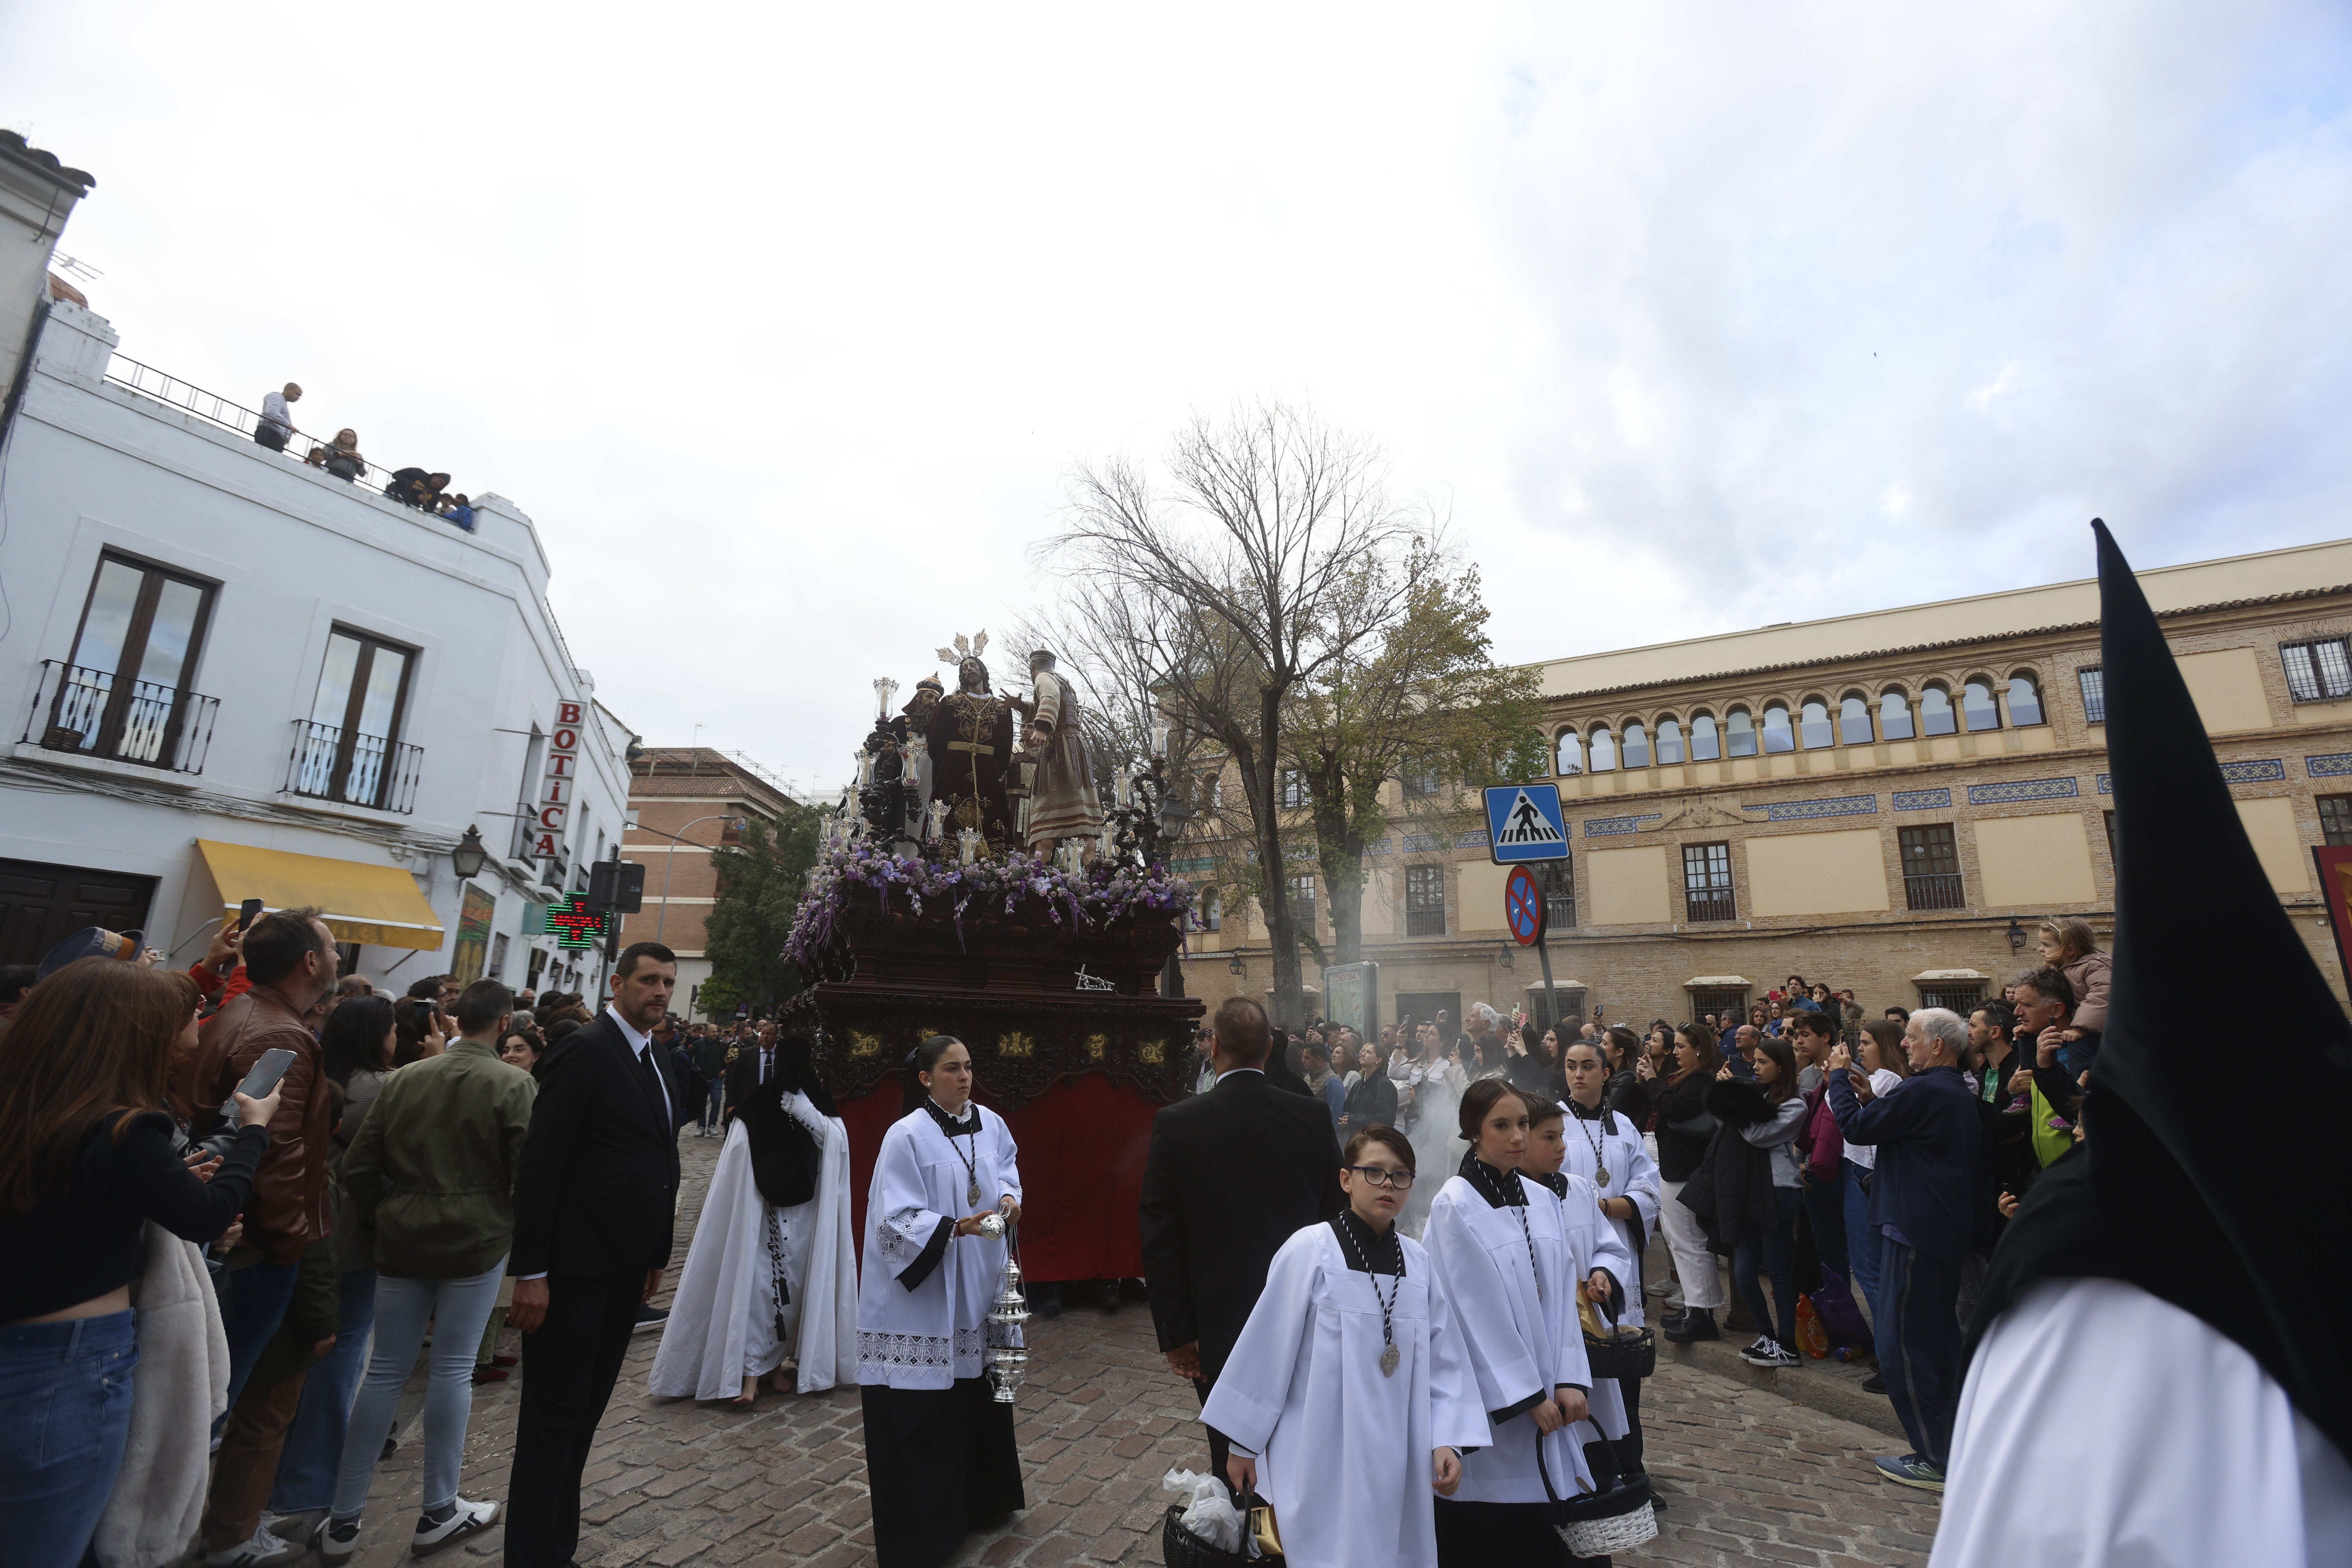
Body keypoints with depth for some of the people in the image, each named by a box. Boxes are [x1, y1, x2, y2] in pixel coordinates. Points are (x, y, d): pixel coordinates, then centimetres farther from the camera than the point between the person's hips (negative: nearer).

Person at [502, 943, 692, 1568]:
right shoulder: (585, 1051, -15)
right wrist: (530, 1273, -19)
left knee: (584, 1413, 19)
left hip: (624, 1270, 8)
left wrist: (658, 1255, 15)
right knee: (554, 1418, 6)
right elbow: (538, 1165, -18)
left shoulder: (657, 1064, 10)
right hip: (575, 1269, -8)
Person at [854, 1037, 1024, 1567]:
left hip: (979, 1285, 6)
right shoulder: (907, 1137, -18)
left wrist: (1009, 1195, -2)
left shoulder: (991, 1123, 0)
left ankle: (982, 1497, 39)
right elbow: (899, 1220, -19)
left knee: (981, 1390, 18)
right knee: (921, 1408, 1)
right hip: (922, 1295, -6)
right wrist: (956, 1227, -31)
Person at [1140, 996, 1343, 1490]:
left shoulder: (1176, 1123, -14)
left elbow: (1160, 1239, -12)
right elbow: (1335, 1218, 1)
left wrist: (1175, 1332, -3)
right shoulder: (1313, 1117, -7)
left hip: (1220, 1325, -2)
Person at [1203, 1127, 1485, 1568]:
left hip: (1395, 1460, 5)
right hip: (1321, 1457, -5)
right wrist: (1244, 1444, -3)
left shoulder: (1418, 1262, -1)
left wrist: (1446, 1440, -5)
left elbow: (1443, 1360, 5)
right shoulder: (1310, 1250, -16)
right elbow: (1267, 1349, -10)